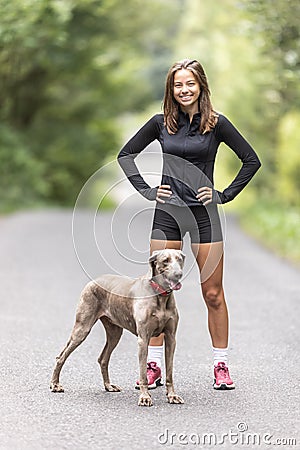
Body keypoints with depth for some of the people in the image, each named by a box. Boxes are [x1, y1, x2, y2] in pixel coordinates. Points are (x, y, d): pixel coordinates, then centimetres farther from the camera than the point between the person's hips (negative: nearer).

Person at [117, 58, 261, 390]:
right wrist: (147, 190, 3)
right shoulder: (161, 123, 5)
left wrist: (225, 195, -2)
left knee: (213, 294, 2)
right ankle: (153, 366, 7)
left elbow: (251, 160, 4)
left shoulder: (216, 124, 0)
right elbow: (125, 155, 13)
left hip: (203, 213, -1)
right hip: (167, 212, 2)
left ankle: (221, 366, 11)